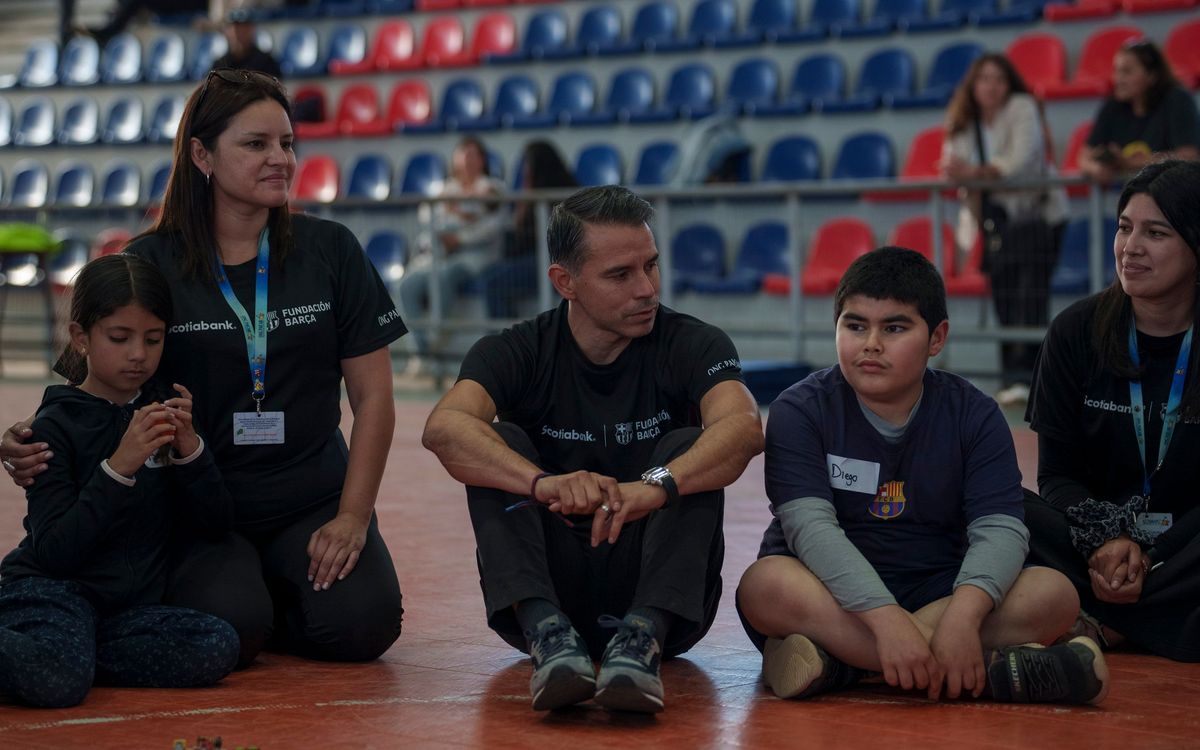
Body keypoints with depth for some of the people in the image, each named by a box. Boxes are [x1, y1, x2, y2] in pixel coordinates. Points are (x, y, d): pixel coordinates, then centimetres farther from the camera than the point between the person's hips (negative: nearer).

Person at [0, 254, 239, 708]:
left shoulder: (163, 412, 11)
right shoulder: (56, 426, -6)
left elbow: (217, 520, 5)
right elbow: (52, 551, -15)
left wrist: (187, 446, -12)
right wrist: (119, 466, -23)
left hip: (129, 603, 7)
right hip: (52, 589, -7)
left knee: (218, 646, -23)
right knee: (59, 679, -39)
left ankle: (42, 651, -13)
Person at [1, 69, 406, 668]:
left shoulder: (330, 251, 3)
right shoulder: (151, 265, -1)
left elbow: (373, 397, 3)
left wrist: (352, 516, -8)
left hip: (313, 501, 2)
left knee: (360, 625, -24)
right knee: (228, 632, -29)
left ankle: (277, 595, 10)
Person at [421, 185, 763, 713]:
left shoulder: (692, 346, -4)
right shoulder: (518, 353, -3)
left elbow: (743, 427, -26)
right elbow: (445, 427, -25)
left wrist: (657, 486, -45)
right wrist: (543, 483, -43)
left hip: (662, 597, -1)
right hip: (543, 592, 1)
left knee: (689, 448, -22)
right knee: (499, 446, -18)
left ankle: (643, 637, -41)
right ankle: (550, 635, -38)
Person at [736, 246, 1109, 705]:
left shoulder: (974, 415, 1)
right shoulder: (801, 411, -6)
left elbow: (999, 528, -12)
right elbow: (810, 526, -20)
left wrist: (964, 614, -34)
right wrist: (886, 617, -37)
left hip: (937, 593, 2)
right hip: (832, 594, -2)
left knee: (1054, 593, -22)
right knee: (766, 586, -35)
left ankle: (836, 659, -32)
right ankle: (991, 672, -38)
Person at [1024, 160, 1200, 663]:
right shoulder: (1077, 332, 2)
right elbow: (1057, 473, 1)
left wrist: (1148, 556, -21)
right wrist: (1104, 538, -19)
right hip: (1094, 532, 2)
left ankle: (1100, 627, -29)